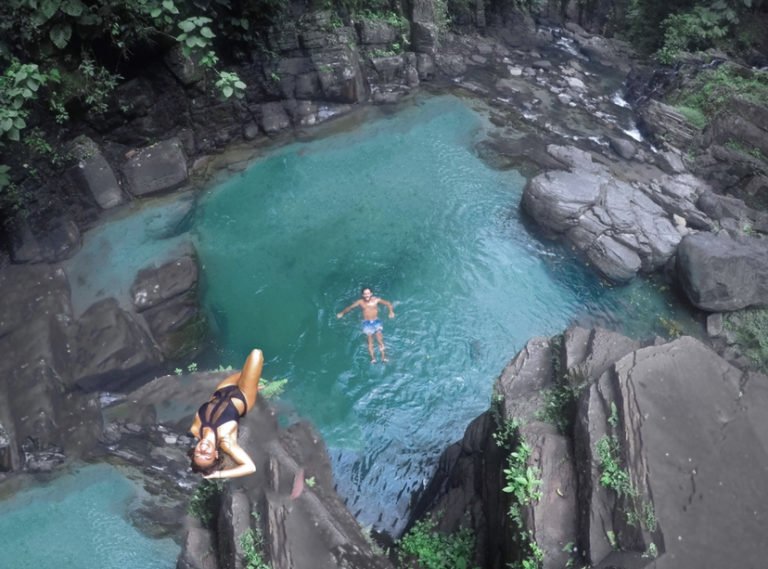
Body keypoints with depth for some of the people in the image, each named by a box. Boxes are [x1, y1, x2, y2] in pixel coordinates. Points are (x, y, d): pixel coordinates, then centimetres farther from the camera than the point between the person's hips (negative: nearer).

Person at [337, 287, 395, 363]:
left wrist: (391, 311, -16)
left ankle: (383, 357, -7)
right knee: (370, 341, -5)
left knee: (380, 339, -11)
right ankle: (373, 358, -6)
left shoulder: (376, 300, -7)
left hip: (376, 321, -1)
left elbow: (388, 303, -2)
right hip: (367, 323, 1)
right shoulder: (360, 302, -4)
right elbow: (350, 307, 10)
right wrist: (342, 313, 14)